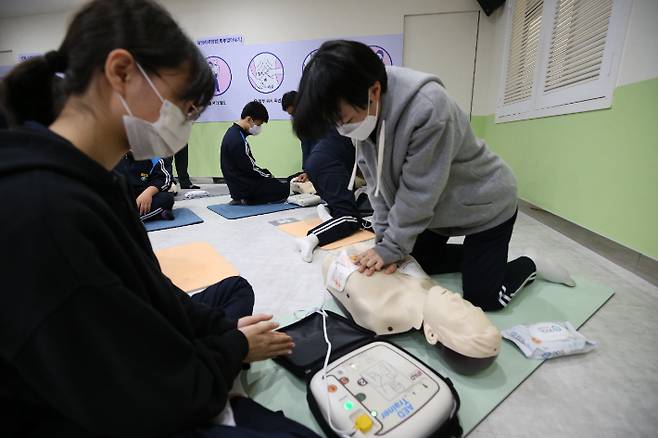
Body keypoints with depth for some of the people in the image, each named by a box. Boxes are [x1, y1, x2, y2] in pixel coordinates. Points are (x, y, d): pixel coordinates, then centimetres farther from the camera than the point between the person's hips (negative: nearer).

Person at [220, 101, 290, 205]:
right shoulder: (237, 140, -22)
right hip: (245, 188, -10)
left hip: (239, 185, 10)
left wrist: (266, 173, 8)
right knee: (286, 188, -9)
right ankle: (247, 199, -8)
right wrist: (268, 175, -4)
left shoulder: (233, 133, 10)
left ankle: (242, 198, 6)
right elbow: (250, 168, -19)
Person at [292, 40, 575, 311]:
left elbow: (419, 193, -30)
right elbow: (377, 181, -9)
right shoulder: (364, 110, -14)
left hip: (484, 205, -6)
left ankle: (531, 265, 25)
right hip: (438, 206, 7)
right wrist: (384, 240, -12)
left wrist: (392, 248, -20)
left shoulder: (428, 108, -37)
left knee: (481, 298, -2)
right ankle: (480, 258, 30)